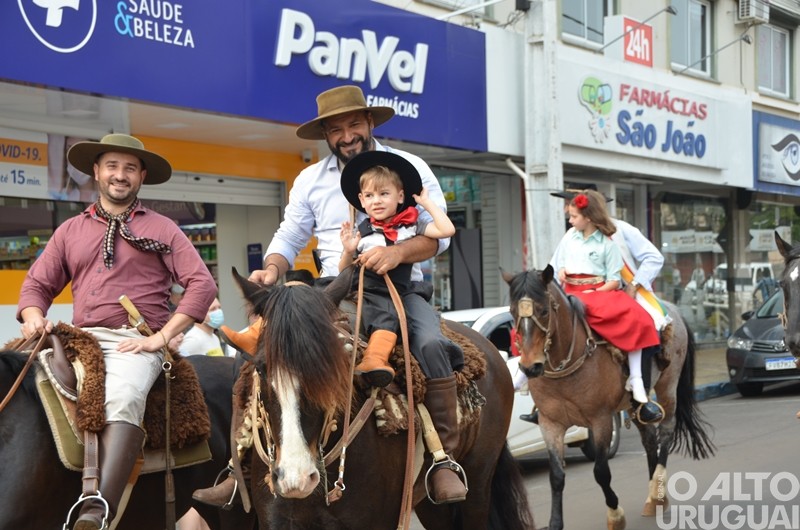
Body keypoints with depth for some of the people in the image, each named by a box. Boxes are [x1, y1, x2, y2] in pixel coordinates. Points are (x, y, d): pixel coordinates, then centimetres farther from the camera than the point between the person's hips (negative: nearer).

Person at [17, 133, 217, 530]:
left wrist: (161, 338, -9)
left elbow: (202, 285, 1)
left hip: (137, 342, -4)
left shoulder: (161, 229, 12)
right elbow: (37, 284, 19)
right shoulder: (70, 231, 22)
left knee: (123, 398, -34)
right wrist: (34, 318, -5)